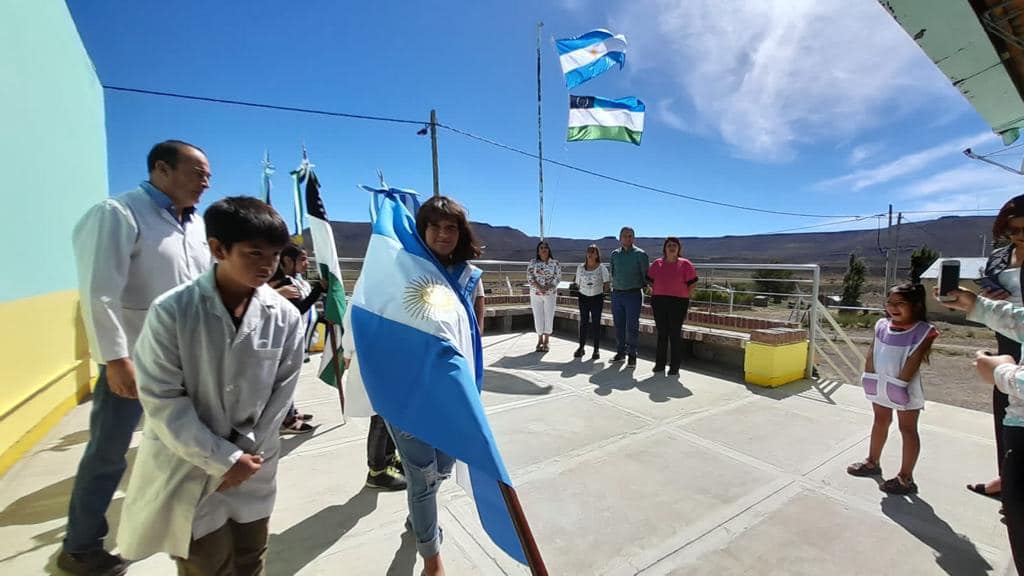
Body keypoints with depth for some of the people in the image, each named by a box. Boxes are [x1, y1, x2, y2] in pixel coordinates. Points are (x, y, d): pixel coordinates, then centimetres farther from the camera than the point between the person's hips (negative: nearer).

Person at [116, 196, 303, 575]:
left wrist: (245, 452, -8)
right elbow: (162, 400, -14)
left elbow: (281, 391, -3)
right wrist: (224, 459, -14)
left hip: (252, 467, 3)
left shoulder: (285, 317, -10)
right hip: (187, 469, -3)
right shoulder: (172, 311, -17)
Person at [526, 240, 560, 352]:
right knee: (538, 316, 5)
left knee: (549, 317, 3)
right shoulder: (533, 262, 2)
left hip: (550, 294, 0)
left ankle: (546, 342, 15)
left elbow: (557, 277, -5)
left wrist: (547, 287, -17)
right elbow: (529, 276, -5)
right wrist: (539, 287, -18)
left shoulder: (555, 263, 0)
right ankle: (540, 340, 19)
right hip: (535, 293, 1)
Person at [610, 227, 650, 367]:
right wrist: (616, 284, 12)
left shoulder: (640, 254, -3)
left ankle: (632, 354, 10)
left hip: (633, 294, -4)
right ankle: (620, 351, 22)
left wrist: (644, 287, -1)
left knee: (632, 326, -2)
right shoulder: (615, 254, 9)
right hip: (616, 293, 4)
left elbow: (646, 274, -1)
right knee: (618, 325, 10)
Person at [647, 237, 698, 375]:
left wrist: (684, 300, -1)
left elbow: (691, 285, 1)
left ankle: (675, 366, 11)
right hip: (659, 302, 2)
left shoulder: (685, 264, -1)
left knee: (675, 334, 2)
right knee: (661, 333, 9)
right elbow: (651, 282, 14)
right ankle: (660, 363, 20)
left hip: (678, 303, -2)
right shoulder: (656, 264, 6)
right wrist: (655, 296, 7)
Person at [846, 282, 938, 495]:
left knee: (908, 429, 6)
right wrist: (869, 376, -1)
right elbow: (872, 353, 4)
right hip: (880, 384, 6)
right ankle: (872, 463, 36)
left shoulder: (923, 331, -14)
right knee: (880, 422, 20)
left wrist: (900, 383, -21)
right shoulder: (882, 325, 1)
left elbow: (914, 360, -18)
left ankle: (906, 478, 15)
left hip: (904, 388, -6)